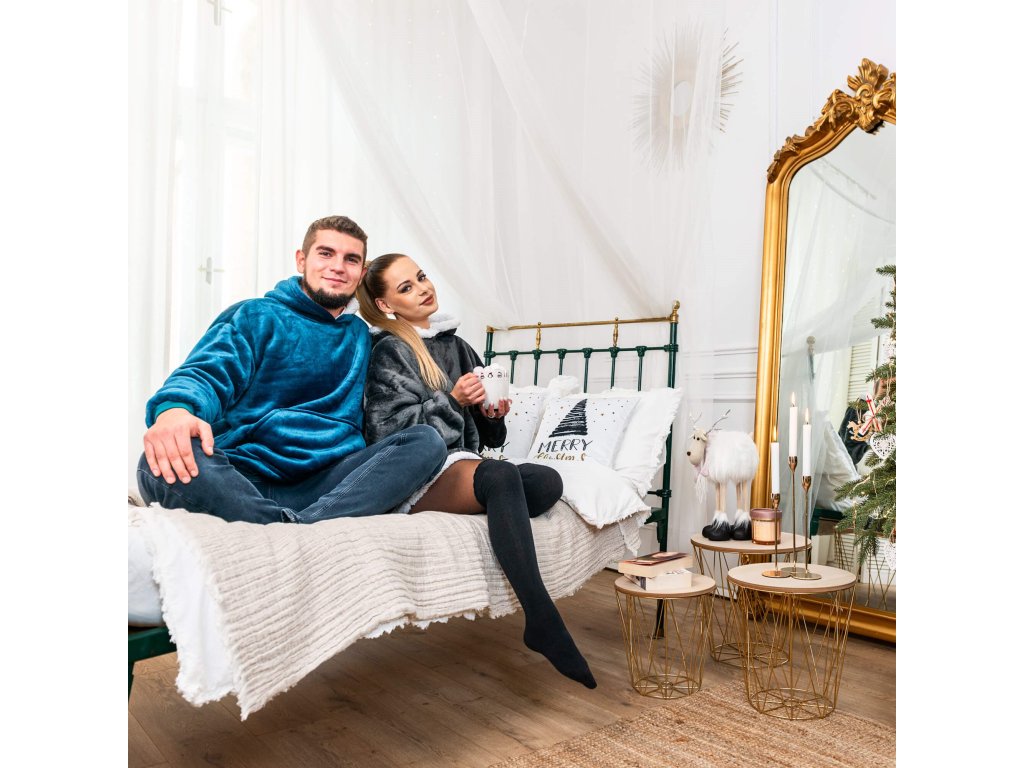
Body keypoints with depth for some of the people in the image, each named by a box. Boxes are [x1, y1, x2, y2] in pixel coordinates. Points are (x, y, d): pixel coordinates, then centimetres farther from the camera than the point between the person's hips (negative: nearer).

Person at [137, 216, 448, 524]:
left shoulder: (361, 335, 23)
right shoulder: (256, 316, 9)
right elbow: (207, 373, -7)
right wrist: (174, 409, -30)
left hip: (327, 483, 4)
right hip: (241, 479, -3)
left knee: (426, 440, -21)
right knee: (162, 465, -33)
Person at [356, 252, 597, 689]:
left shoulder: (456, 346, 19)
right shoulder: (388, 351, 1)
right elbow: (388, 431, -10)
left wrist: (492, 413, -2)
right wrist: (450, 399, -16)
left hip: (460, 464, 6)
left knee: (548, 481, -24)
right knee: (502, 476, -37)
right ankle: (543, 622, -37)